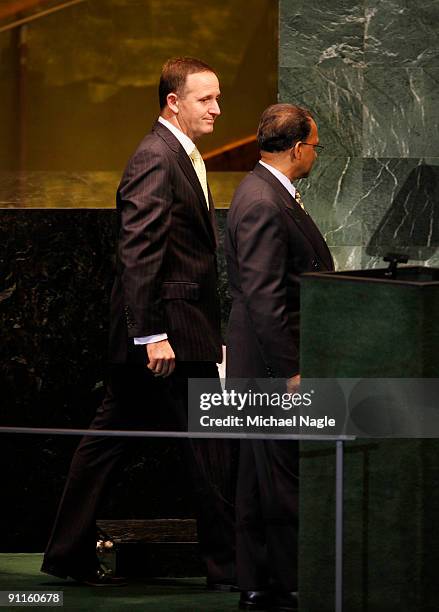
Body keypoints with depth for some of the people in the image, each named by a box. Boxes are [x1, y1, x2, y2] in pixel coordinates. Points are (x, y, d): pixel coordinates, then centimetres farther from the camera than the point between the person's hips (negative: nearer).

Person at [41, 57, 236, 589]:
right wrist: (152, 334, -25)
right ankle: (227, 565, 2)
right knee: (210, 444, -4)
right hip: (167, 326, -10)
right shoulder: (156, 158, -15)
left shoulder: (181, 156, 17)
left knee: (109, 435, 12)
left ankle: (68, 554, 17)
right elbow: (139, 251, -22)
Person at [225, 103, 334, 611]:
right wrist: (292, 371, -22)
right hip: (272, 360, -11)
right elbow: (264, 297, -23)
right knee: (283, 479, -5)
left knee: (261, 476, 13)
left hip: (266, 364, 11)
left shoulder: (266, 192, 14)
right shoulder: (264, 206, -19)